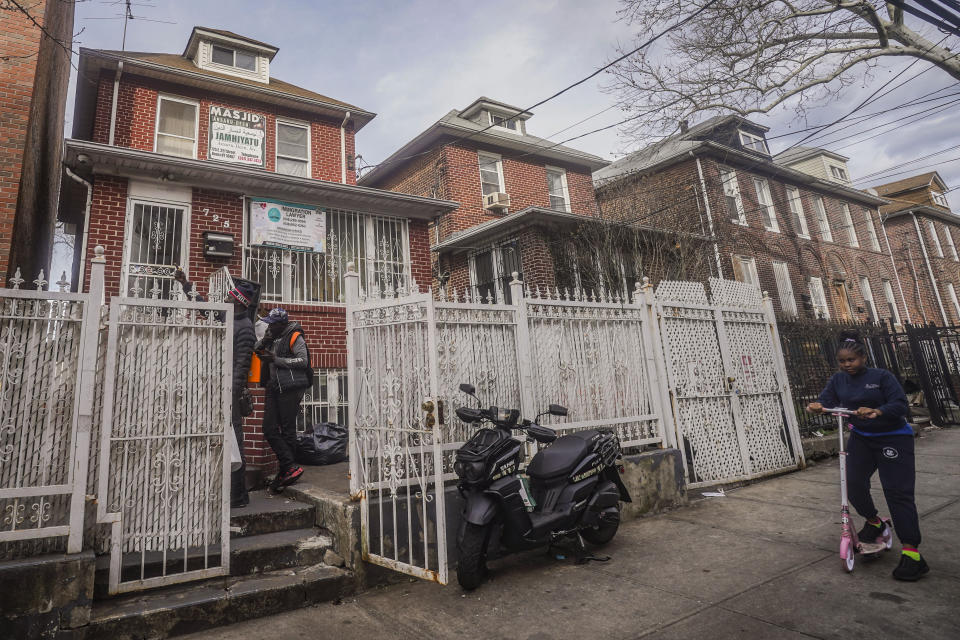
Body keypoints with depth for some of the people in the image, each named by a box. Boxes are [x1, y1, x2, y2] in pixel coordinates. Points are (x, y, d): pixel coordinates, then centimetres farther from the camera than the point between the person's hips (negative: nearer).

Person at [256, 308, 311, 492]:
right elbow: (256, 350, 20)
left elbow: (303, 361, -14)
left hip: (291, 388, -8)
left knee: (288, 431, -1)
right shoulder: (272, 338, 17)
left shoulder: (294, 337, -6)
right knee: (269, 430, 0)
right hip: (274, 389, 8)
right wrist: (265, 340, 0)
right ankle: (292, 467, 2)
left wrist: (276, 359, -17)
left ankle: (284, 470, 8)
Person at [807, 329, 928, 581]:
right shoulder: (838, 379, 2)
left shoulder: (881, 376, -11)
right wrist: (817, 406, -33)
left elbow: (899, 404, -20)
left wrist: (877, 412, -39)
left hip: (893, 438, -4)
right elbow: (827, 399, -9)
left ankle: (911, 552, -3)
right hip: (861, 438, 4)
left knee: (898, 492, -8)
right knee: (854, 484, -8)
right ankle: (874, 522, 22)